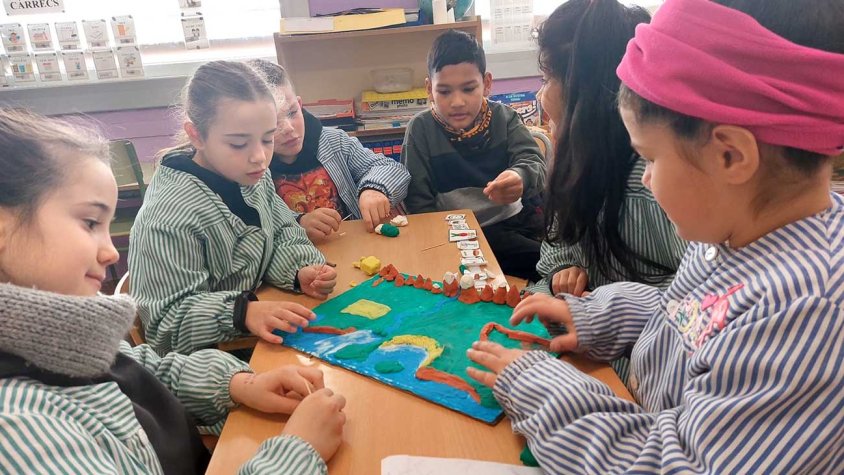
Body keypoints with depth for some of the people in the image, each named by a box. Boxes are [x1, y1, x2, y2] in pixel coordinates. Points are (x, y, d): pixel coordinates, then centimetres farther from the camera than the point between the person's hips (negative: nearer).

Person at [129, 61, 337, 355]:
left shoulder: (254, 177, -4)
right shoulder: (170, 215, -26)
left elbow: (283, 234, 7)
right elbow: (166, 322, -22)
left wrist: (300, 272, -14)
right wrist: (242, 312, -37)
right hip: (206, 360, -6)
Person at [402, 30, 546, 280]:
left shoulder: (504, 117, 2)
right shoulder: (421, 129, -3)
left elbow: (534, 164, -12)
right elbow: (419, 202, -3)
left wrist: (520, 178, -37)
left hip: (514, 217, 4)